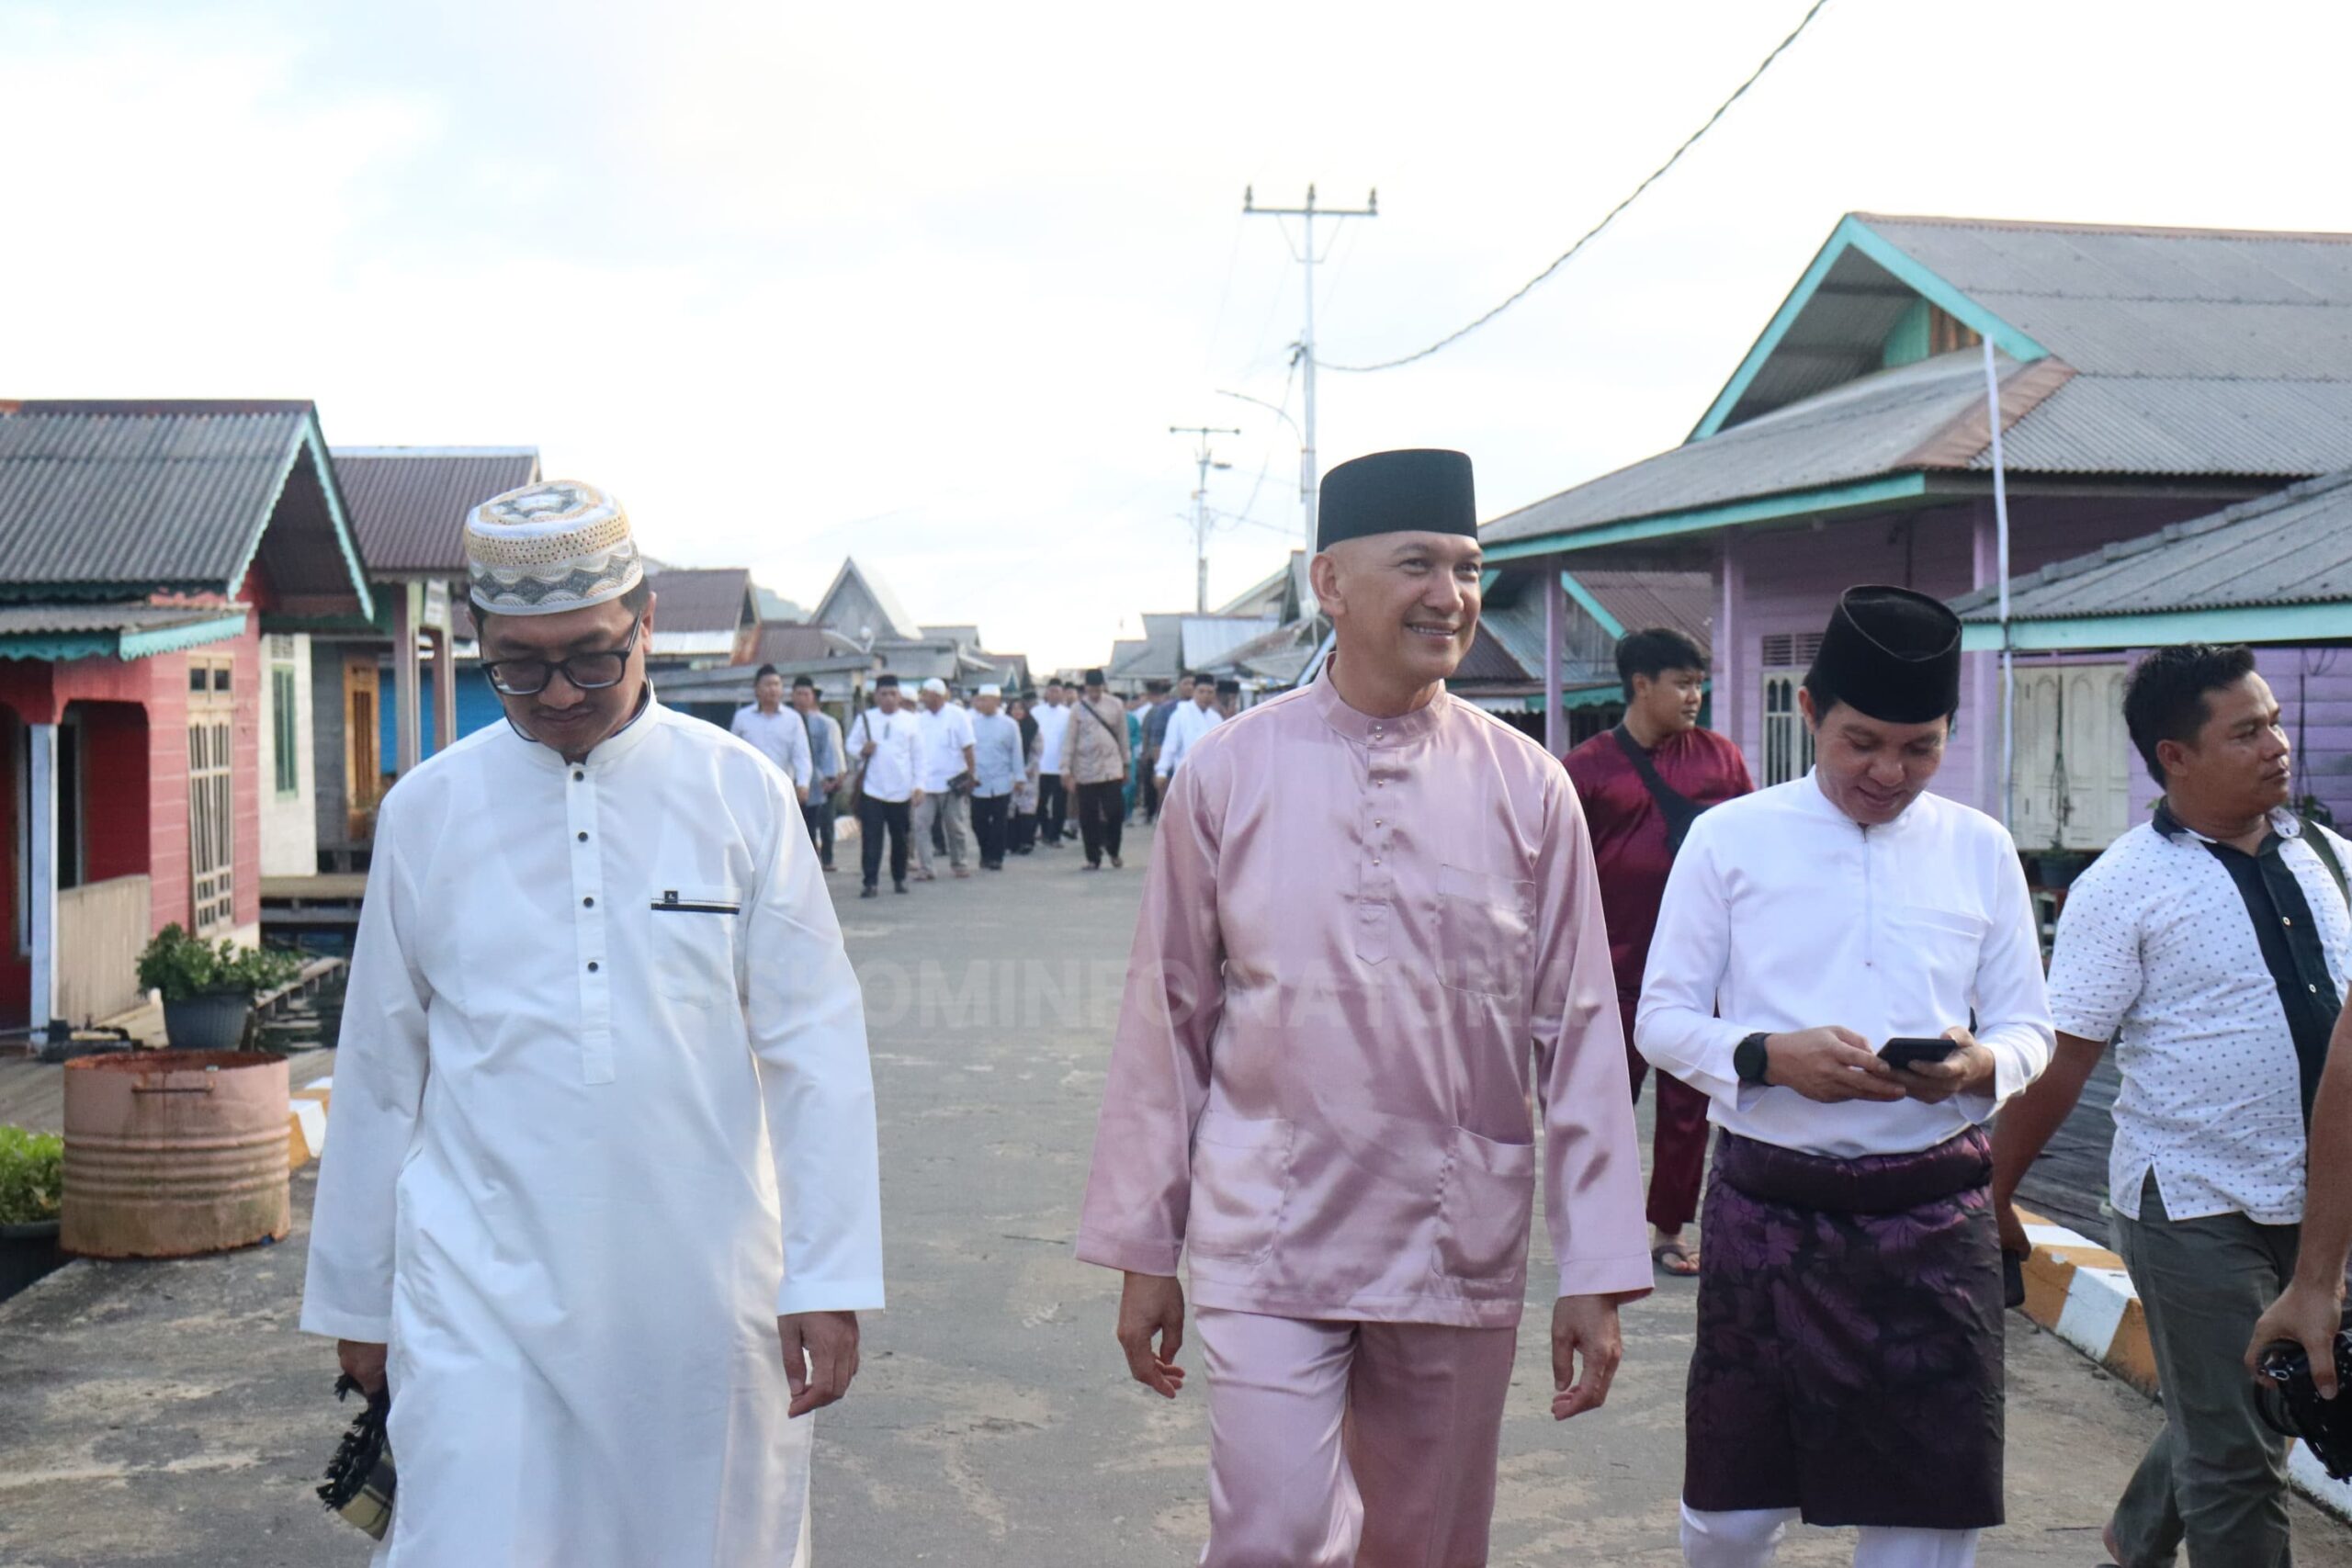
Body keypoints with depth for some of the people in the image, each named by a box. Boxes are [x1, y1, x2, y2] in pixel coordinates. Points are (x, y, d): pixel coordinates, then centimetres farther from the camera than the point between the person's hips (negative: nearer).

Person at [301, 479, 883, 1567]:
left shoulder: (740, 794, -1)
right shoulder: (425, 811, 2)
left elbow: (813, 1049, 0)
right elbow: (379, 1070, 10)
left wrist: (828, 1280, -4)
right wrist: (353, 1295, 14)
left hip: (703, 1285, 0)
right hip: (482, 1285, 0)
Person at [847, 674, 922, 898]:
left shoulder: (910, 720, 5)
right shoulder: (864, 719, 5)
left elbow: (918, 755, 5)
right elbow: (850, 744, 9)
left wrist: (918, 785, -1)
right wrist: (861, 750, -14)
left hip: (901, 790, 1)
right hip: (871, 788, -1)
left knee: (900, 837, 10)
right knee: (871, 837, -6)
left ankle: (899, 879, 23)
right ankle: (870, 882, -6)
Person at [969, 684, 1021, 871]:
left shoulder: (1009, 725, -1)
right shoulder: (972, 722, 0)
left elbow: (1016, 753, 3)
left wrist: (1019, 777, 1)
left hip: (1001, 783, -1)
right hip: (977, 783, 1)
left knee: (998, 821, 3)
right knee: (978, 821, 6)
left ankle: (996, 857, 11)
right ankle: (986, 854, 24)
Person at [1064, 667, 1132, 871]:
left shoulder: (1115, 705, 2)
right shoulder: (1077, 708, 0)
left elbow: (1123, 736, 9)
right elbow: (1069, 740, 0)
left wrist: (1125, 765, 11)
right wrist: (1067, 770, -4)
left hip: (1111, 768, 0)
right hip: (1085, 770, 0)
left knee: (1113, 812, -5)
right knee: (1088, 817, 2)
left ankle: (1113, 851, 18)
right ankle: (1093, 858, 13)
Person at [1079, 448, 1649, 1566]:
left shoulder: (1527, 789, -2)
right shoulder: (1225, 776, -4)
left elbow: (1578, 1034, 1)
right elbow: (1168, 1021, 2)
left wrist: (1598, 1274, 0)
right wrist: (1142, 1251, 5)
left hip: (1463, 1257, 2)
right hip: (1269, 1250, -2)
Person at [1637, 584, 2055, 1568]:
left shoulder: (1979, 850, 7)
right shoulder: (1730, 839, 0)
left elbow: (2027, 1027, 9)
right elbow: (1662, 1018, -1)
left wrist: (1980, 1064, -15)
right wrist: (1771, 1057, -20)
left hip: (1934, 1218, 2)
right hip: (1767, 1205, -1)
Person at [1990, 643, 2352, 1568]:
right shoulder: (2124, 889, -12)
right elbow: (2060, 1059, -11)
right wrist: (1992, 1197, -10)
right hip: (2195, 1206, -6)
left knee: (2259, 1412, 22)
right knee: (2236, 1456, 2)